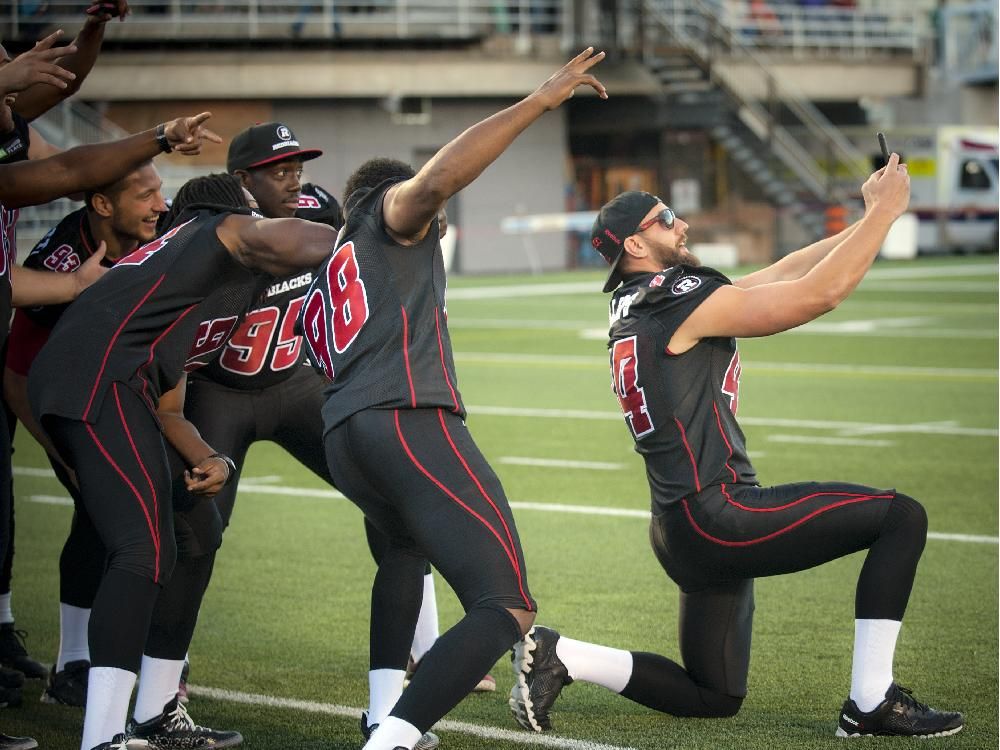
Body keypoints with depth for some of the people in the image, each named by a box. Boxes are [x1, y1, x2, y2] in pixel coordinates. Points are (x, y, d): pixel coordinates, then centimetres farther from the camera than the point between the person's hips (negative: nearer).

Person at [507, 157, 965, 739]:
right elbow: (819, 295, -15)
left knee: (715, 697, 20)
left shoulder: (638, 305, 16)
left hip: (683, 533, 10)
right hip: (716, 516, -10)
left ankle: (559, 657, 10)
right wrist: (885, 211, -6)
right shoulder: (681, 298, -12)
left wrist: (867, 219, 13)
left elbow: (776, 278, 17)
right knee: (901, 517, -6)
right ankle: (871, 704, -7)